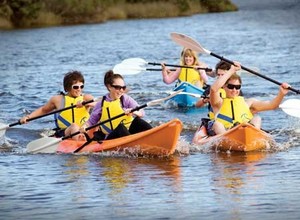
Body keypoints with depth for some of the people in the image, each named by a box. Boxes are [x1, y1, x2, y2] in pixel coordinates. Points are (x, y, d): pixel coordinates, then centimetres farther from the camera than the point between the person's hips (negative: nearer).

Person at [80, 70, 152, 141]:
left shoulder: (126, 99, 4)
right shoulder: (101, 104, 6)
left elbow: (142, 112, -7)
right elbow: (91, 121, 11)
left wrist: (133, 112, -28)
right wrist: (84, 126, -10)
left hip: (129, 132, 1)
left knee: (137, 121, -26)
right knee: (120, 128, -33)